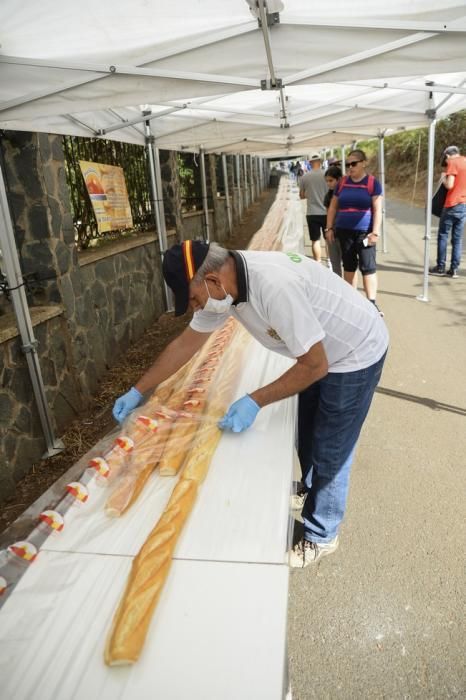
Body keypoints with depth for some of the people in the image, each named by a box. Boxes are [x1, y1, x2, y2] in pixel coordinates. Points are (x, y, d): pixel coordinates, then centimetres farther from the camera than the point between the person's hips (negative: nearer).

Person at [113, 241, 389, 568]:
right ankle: (313, 494, 51)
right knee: (307, 437, 23)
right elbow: (185, 344, 0)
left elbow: (314, 365, -29)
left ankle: (321, 536, 28)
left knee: (329, 453, 5)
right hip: (320, 354, 8)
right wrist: (137, 391, 3)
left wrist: (255, 402, -26)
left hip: (356, 355, -8)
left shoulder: (274, 285, -38)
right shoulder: (223, 284, -11)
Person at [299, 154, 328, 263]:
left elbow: (301, 196, 8)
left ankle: (318, 264, 6)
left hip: (312, 213, 1)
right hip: (326, 212, 0)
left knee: (315, 240, 6)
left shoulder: (305, 177, -1)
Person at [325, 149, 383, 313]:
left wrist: (375, 232, -12)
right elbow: (333, 206, 14)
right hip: (344, 231, 4)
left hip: (364, 232, -4)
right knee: (349, 265, 12)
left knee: (367, 267, -6)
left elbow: (377, 209, -5)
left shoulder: (373, 183, -2)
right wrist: (330, 228, 8)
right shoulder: (342, 182, 8)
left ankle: (372, 302, -5)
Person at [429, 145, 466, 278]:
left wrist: (443, 178, 4)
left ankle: (441, 267, 7)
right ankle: (454, 269, 6)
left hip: (452, 205, -6)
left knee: (443, 236, 5)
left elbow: (449, 185, -15)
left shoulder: (453, 163, -7)